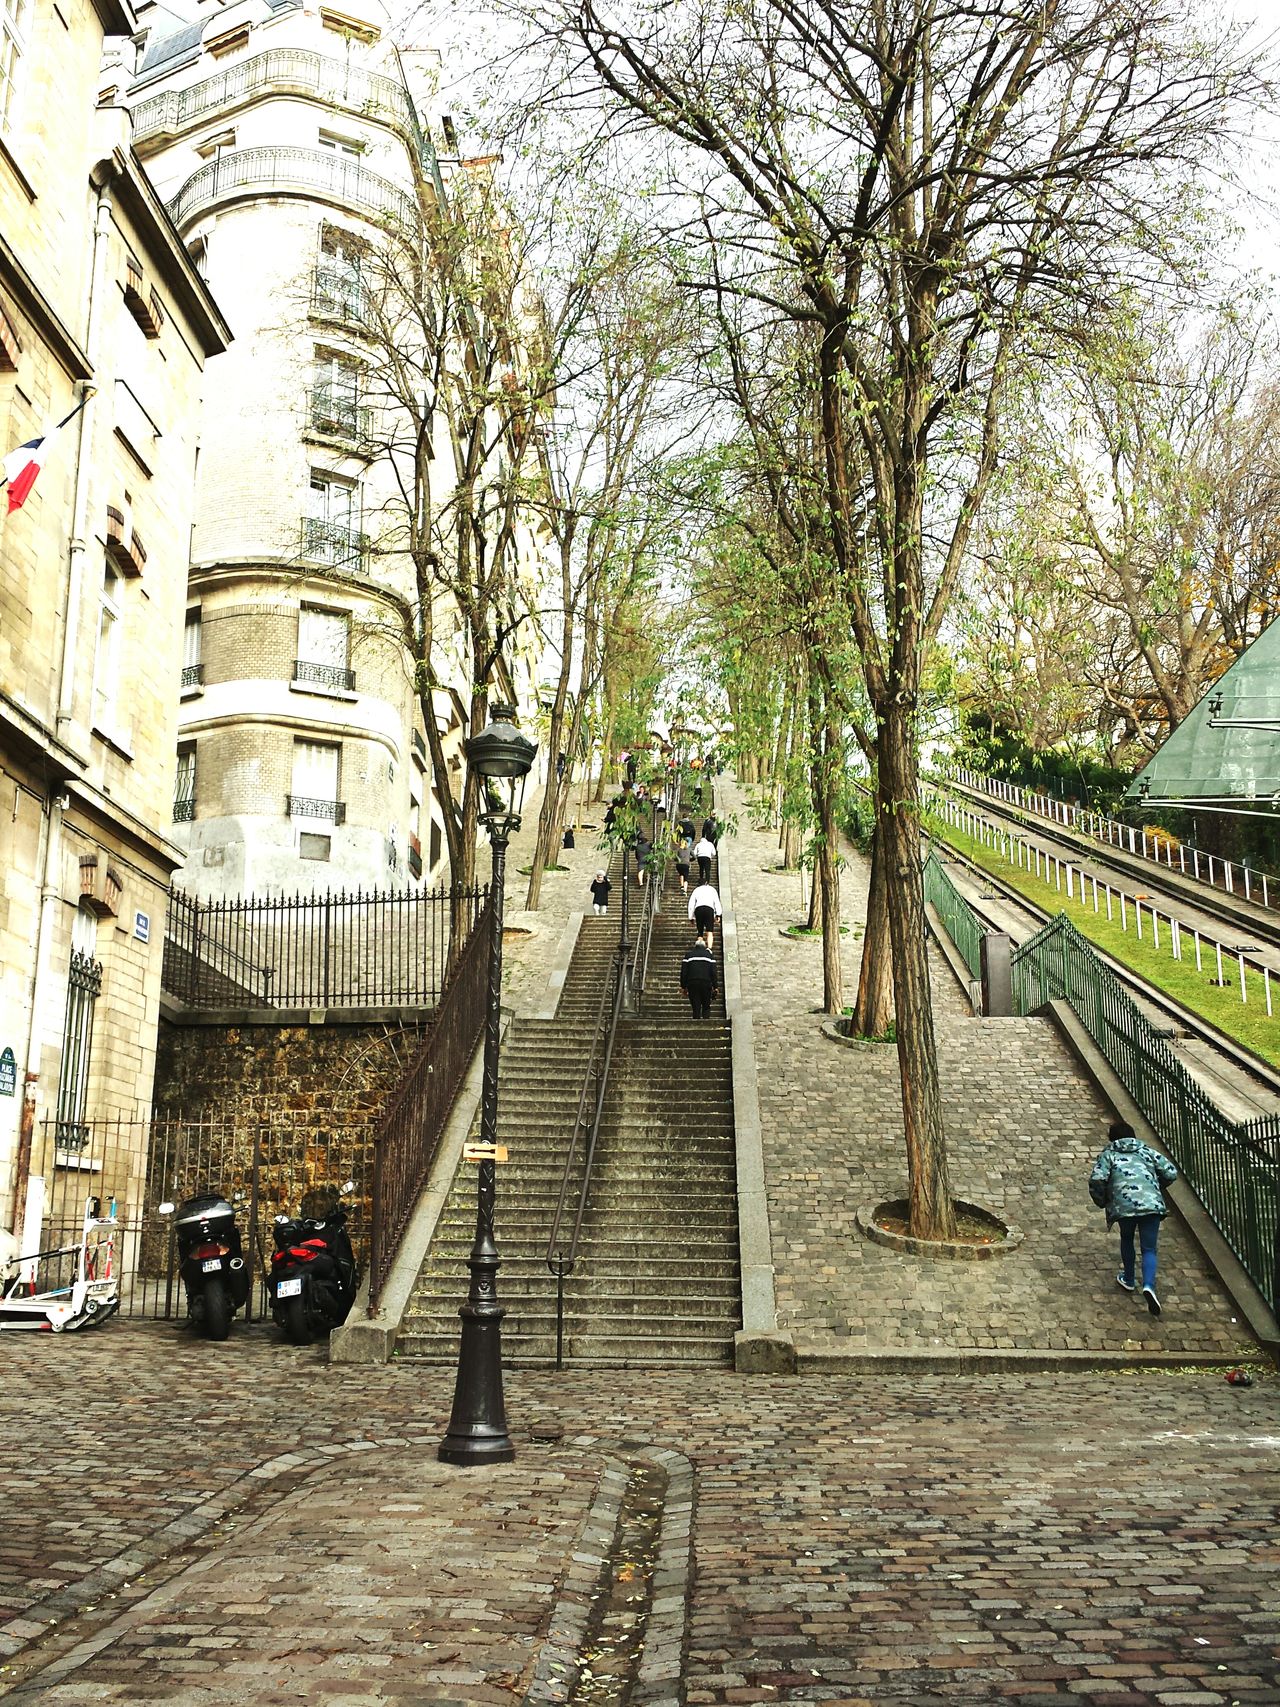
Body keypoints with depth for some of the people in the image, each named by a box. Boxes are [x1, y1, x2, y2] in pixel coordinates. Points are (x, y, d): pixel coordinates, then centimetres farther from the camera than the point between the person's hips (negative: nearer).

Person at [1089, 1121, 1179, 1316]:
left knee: (1126, 1240, 27)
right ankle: (1149, 1285, -18)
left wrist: (1102, 1201, 14)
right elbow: (1171, 1172, 15)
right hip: (1152, 1204, 1)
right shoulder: (1147, 1151, 22)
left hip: (1124, 1205, -1)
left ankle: (1129, 1280, 40)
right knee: (1149, 1249, 6)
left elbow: (1097, 1179, -3)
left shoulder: (1108, 1155, 14)